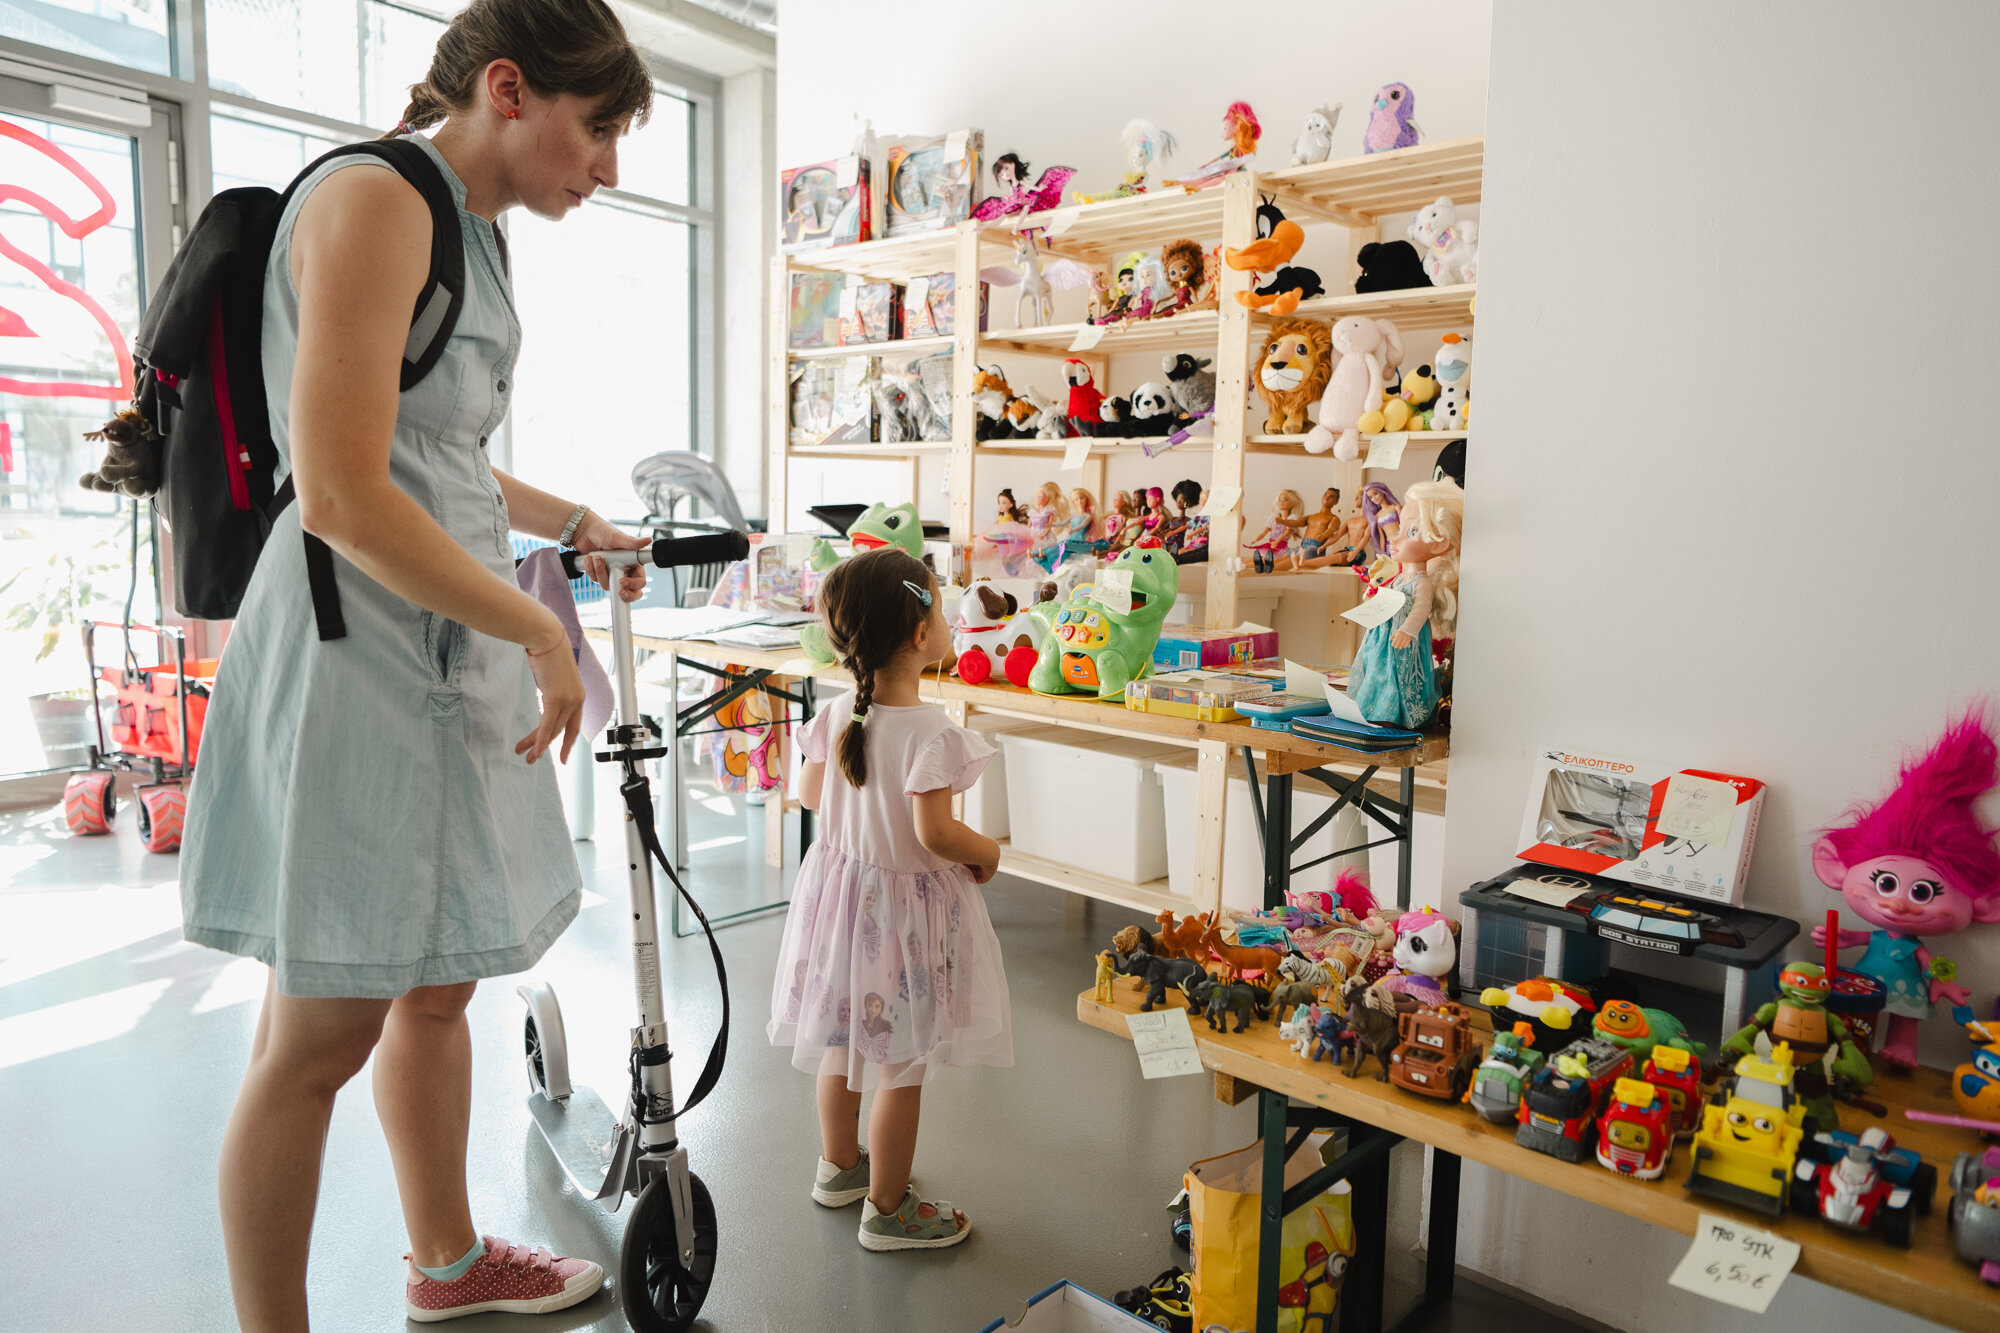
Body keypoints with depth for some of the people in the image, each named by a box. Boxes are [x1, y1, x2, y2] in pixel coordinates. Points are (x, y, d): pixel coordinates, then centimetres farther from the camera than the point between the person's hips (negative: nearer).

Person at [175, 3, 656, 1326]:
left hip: (449, 654, 10)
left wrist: (580, 526, 31)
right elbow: (346, 496, -22)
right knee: (322, 1031, 1)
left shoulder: (472, 228, 17)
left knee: (437, 981, 19)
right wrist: (542, 631, -15)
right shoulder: (373, 197, -13)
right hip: (358, 652, -10)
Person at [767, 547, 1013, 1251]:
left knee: (842, 1040, 24)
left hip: (842, 879, 8)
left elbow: (810, 793, 6)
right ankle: (887, 1208, 23)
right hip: (905, 903, -7)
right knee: (902, 1065, 9)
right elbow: (936, 834, -29)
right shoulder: (929, 732, -27)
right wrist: (986, 852, -10)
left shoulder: (835, 716, -6)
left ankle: (839, 1165, 45)